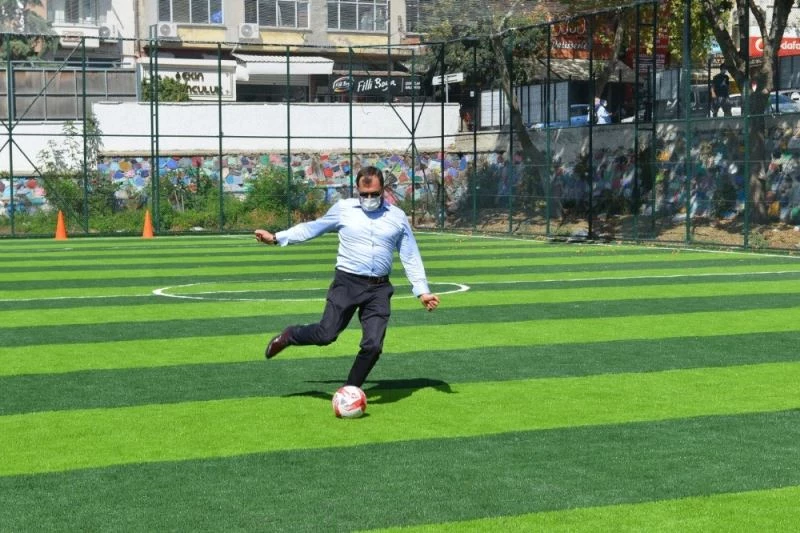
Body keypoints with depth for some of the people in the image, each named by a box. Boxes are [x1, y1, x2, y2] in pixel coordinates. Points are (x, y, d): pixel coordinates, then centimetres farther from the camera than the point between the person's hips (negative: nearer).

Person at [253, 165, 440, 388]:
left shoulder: (397, 217, 8)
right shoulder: (343, 209, 5)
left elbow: (411, 258, 11)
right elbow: (313, 228, 17)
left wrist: (422, 291, 4)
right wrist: (277, 238, 17)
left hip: (379, 289, 2)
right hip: (347, 282, -1)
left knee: (373, 345, -8)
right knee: (326, 334, -10)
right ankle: (288, 336, 21)